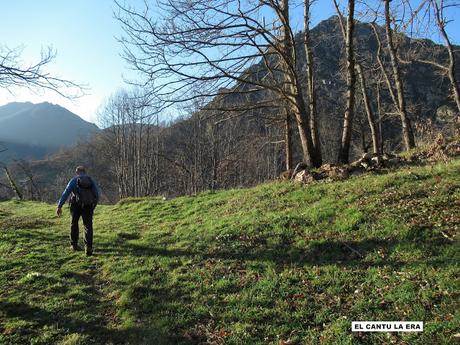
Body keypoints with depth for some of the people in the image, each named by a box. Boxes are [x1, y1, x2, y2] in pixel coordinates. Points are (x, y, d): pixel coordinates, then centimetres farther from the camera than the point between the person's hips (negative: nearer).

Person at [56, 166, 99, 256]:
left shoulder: (74, 180, 4)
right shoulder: (91, 181, 12)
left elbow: (65, 193, -5)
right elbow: (96, 196, 12)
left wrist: (59, 206, -6)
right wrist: (93, 207, 23)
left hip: (76, 205, -1)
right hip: (88, 206, 1)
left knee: (74, 224, 20)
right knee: (88, 226, 4)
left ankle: (74, 245, 28)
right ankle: (88, 247, -11)